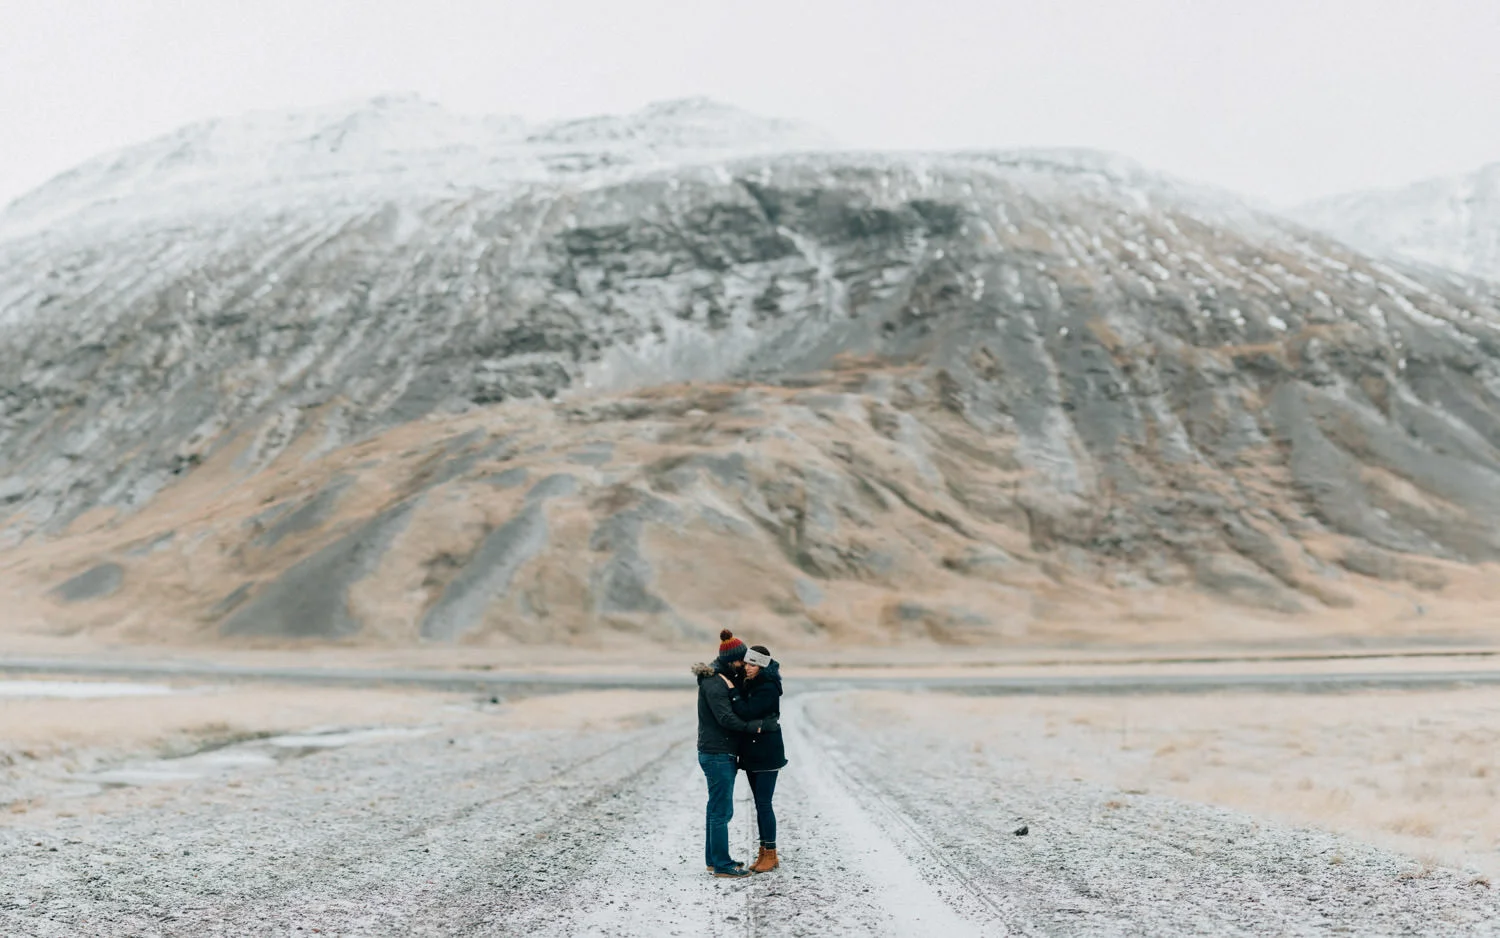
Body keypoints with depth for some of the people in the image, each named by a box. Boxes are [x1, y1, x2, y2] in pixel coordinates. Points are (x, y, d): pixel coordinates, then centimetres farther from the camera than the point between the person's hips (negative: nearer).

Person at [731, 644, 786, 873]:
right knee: (759, 804, 13)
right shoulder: (749, 684, 9)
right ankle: (764, 852, 20)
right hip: (752, 753, 9)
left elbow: (747, 712, -27)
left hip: (767, 754, -9)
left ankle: (771, 855, 4)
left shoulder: (768, 689, -18)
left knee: (764, 804, -5)